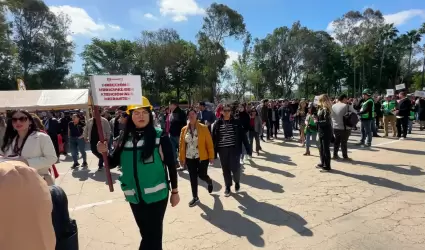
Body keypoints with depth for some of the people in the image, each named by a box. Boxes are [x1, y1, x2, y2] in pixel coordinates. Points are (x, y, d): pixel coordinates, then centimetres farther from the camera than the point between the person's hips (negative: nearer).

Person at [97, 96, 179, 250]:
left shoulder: (160, 137, -12)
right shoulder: (124, 138, 0)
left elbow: (171, 165, -8)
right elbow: (113, 163, 7)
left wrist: (175, 191, -4)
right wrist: (104, 153, -14)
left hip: (156, 195, -4)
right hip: (134, 197, 4)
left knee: (153, 235, 6)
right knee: (147, 234, 21)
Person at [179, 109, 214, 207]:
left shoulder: (203, 128, -9)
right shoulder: (184, 129, 0)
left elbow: (209, 143, -7)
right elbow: (182, 145, 4)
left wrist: (211, 156, -8)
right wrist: (182, 158, 3)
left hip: (202, 157, -3)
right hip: (190, 158, 3)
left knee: (202, 175, 5)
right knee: (193, 177, 9)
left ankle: (209, 182, 42)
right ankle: (195, 197, 24)